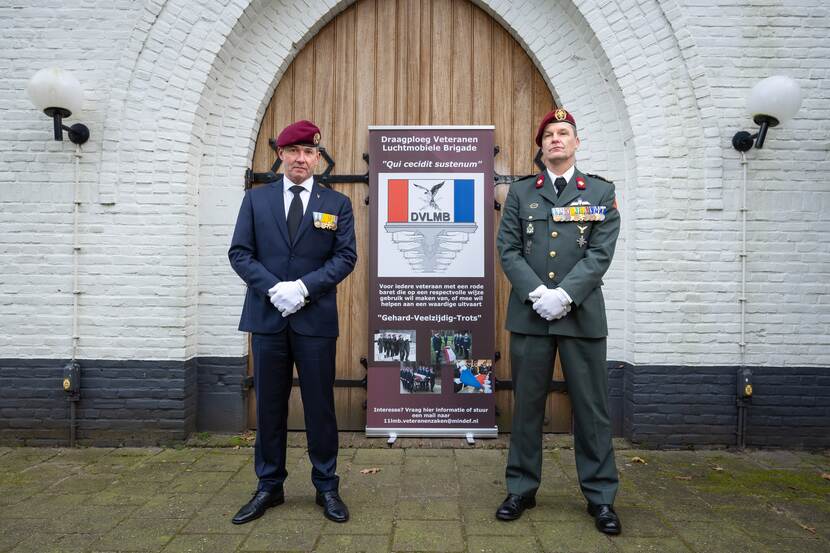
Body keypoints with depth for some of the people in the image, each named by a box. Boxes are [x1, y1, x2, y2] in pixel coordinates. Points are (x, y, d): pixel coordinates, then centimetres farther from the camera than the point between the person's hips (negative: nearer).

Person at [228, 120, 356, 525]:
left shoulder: (337, 203, 5)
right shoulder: (256, 199, 9)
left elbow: (346, 256, -3)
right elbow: (239, 253, 3)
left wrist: (303, 287, -15)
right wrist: (273, 288, -13)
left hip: (316, 319, -1)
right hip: (267, 316, 2)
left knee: (320, 405, 6)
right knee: (269, 405, 11)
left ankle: (326, 487, 21)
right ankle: (269, 486, 26)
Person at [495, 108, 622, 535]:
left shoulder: (601, 192, 8)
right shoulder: (520, 192, 10)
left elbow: (601, 253, -3)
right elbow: (508, 250, 2)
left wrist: (564, 295, -15)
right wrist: (537, 293, -12)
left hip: (582, 315, -1)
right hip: (529, 314, 1)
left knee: (591, 406, 5)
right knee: (526, 404, 8)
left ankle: (600, 496, 19)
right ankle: (522, 488, 21)